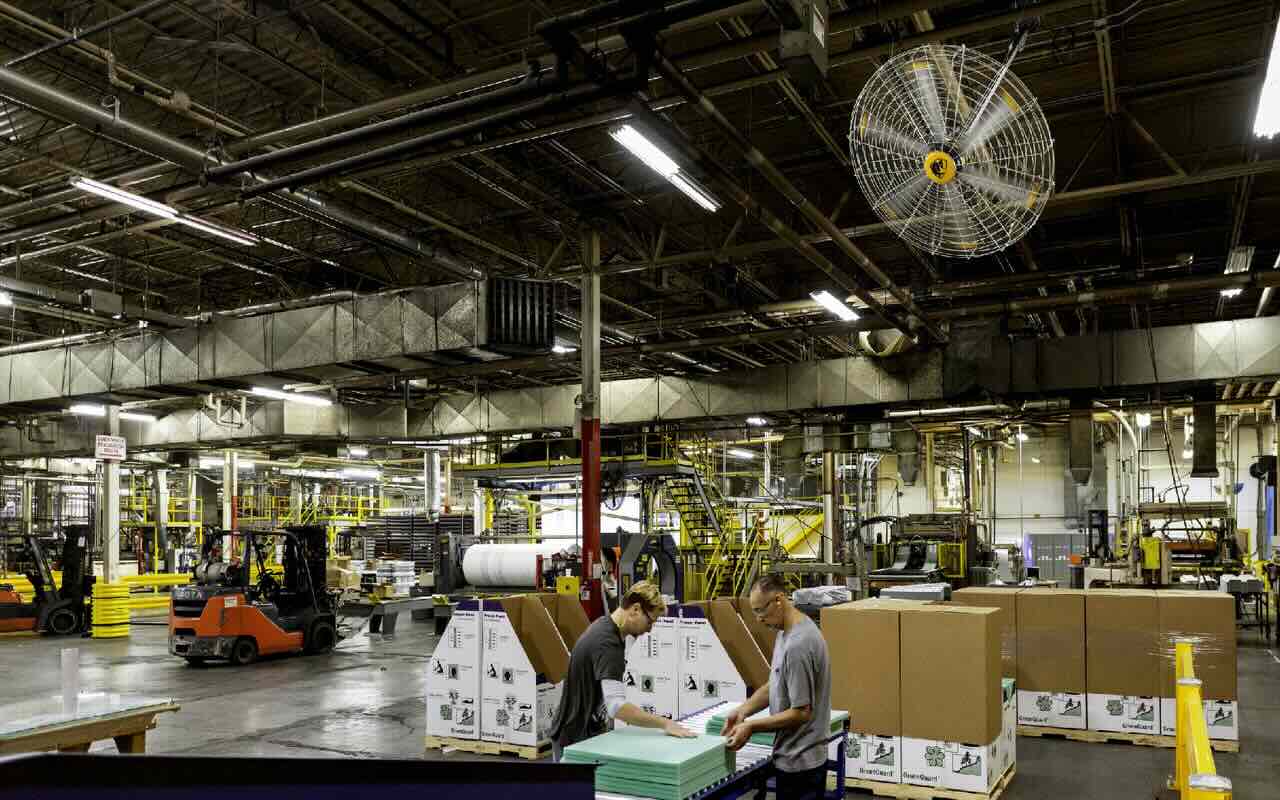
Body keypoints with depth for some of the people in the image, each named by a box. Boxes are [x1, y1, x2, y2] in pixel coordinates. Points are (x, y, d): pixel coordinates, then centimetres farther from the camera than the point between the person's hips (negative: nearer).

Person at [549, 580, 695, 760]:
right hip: (576, 740, -10)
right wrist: (664, 723, -37)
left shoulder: (604, 626, 4)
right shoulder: (607, 643, -27)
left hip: (587, 734, 10)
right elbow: (617, 706, -38)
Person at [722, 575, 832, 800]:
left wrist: (751, 727, -19)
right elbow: (774, 686, 12)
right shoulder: (786, 633, 5)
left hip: (799, 761, -9)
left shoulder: (798, 645, -26)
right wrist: (743, 710, -2)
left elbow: (801, 712, -24)